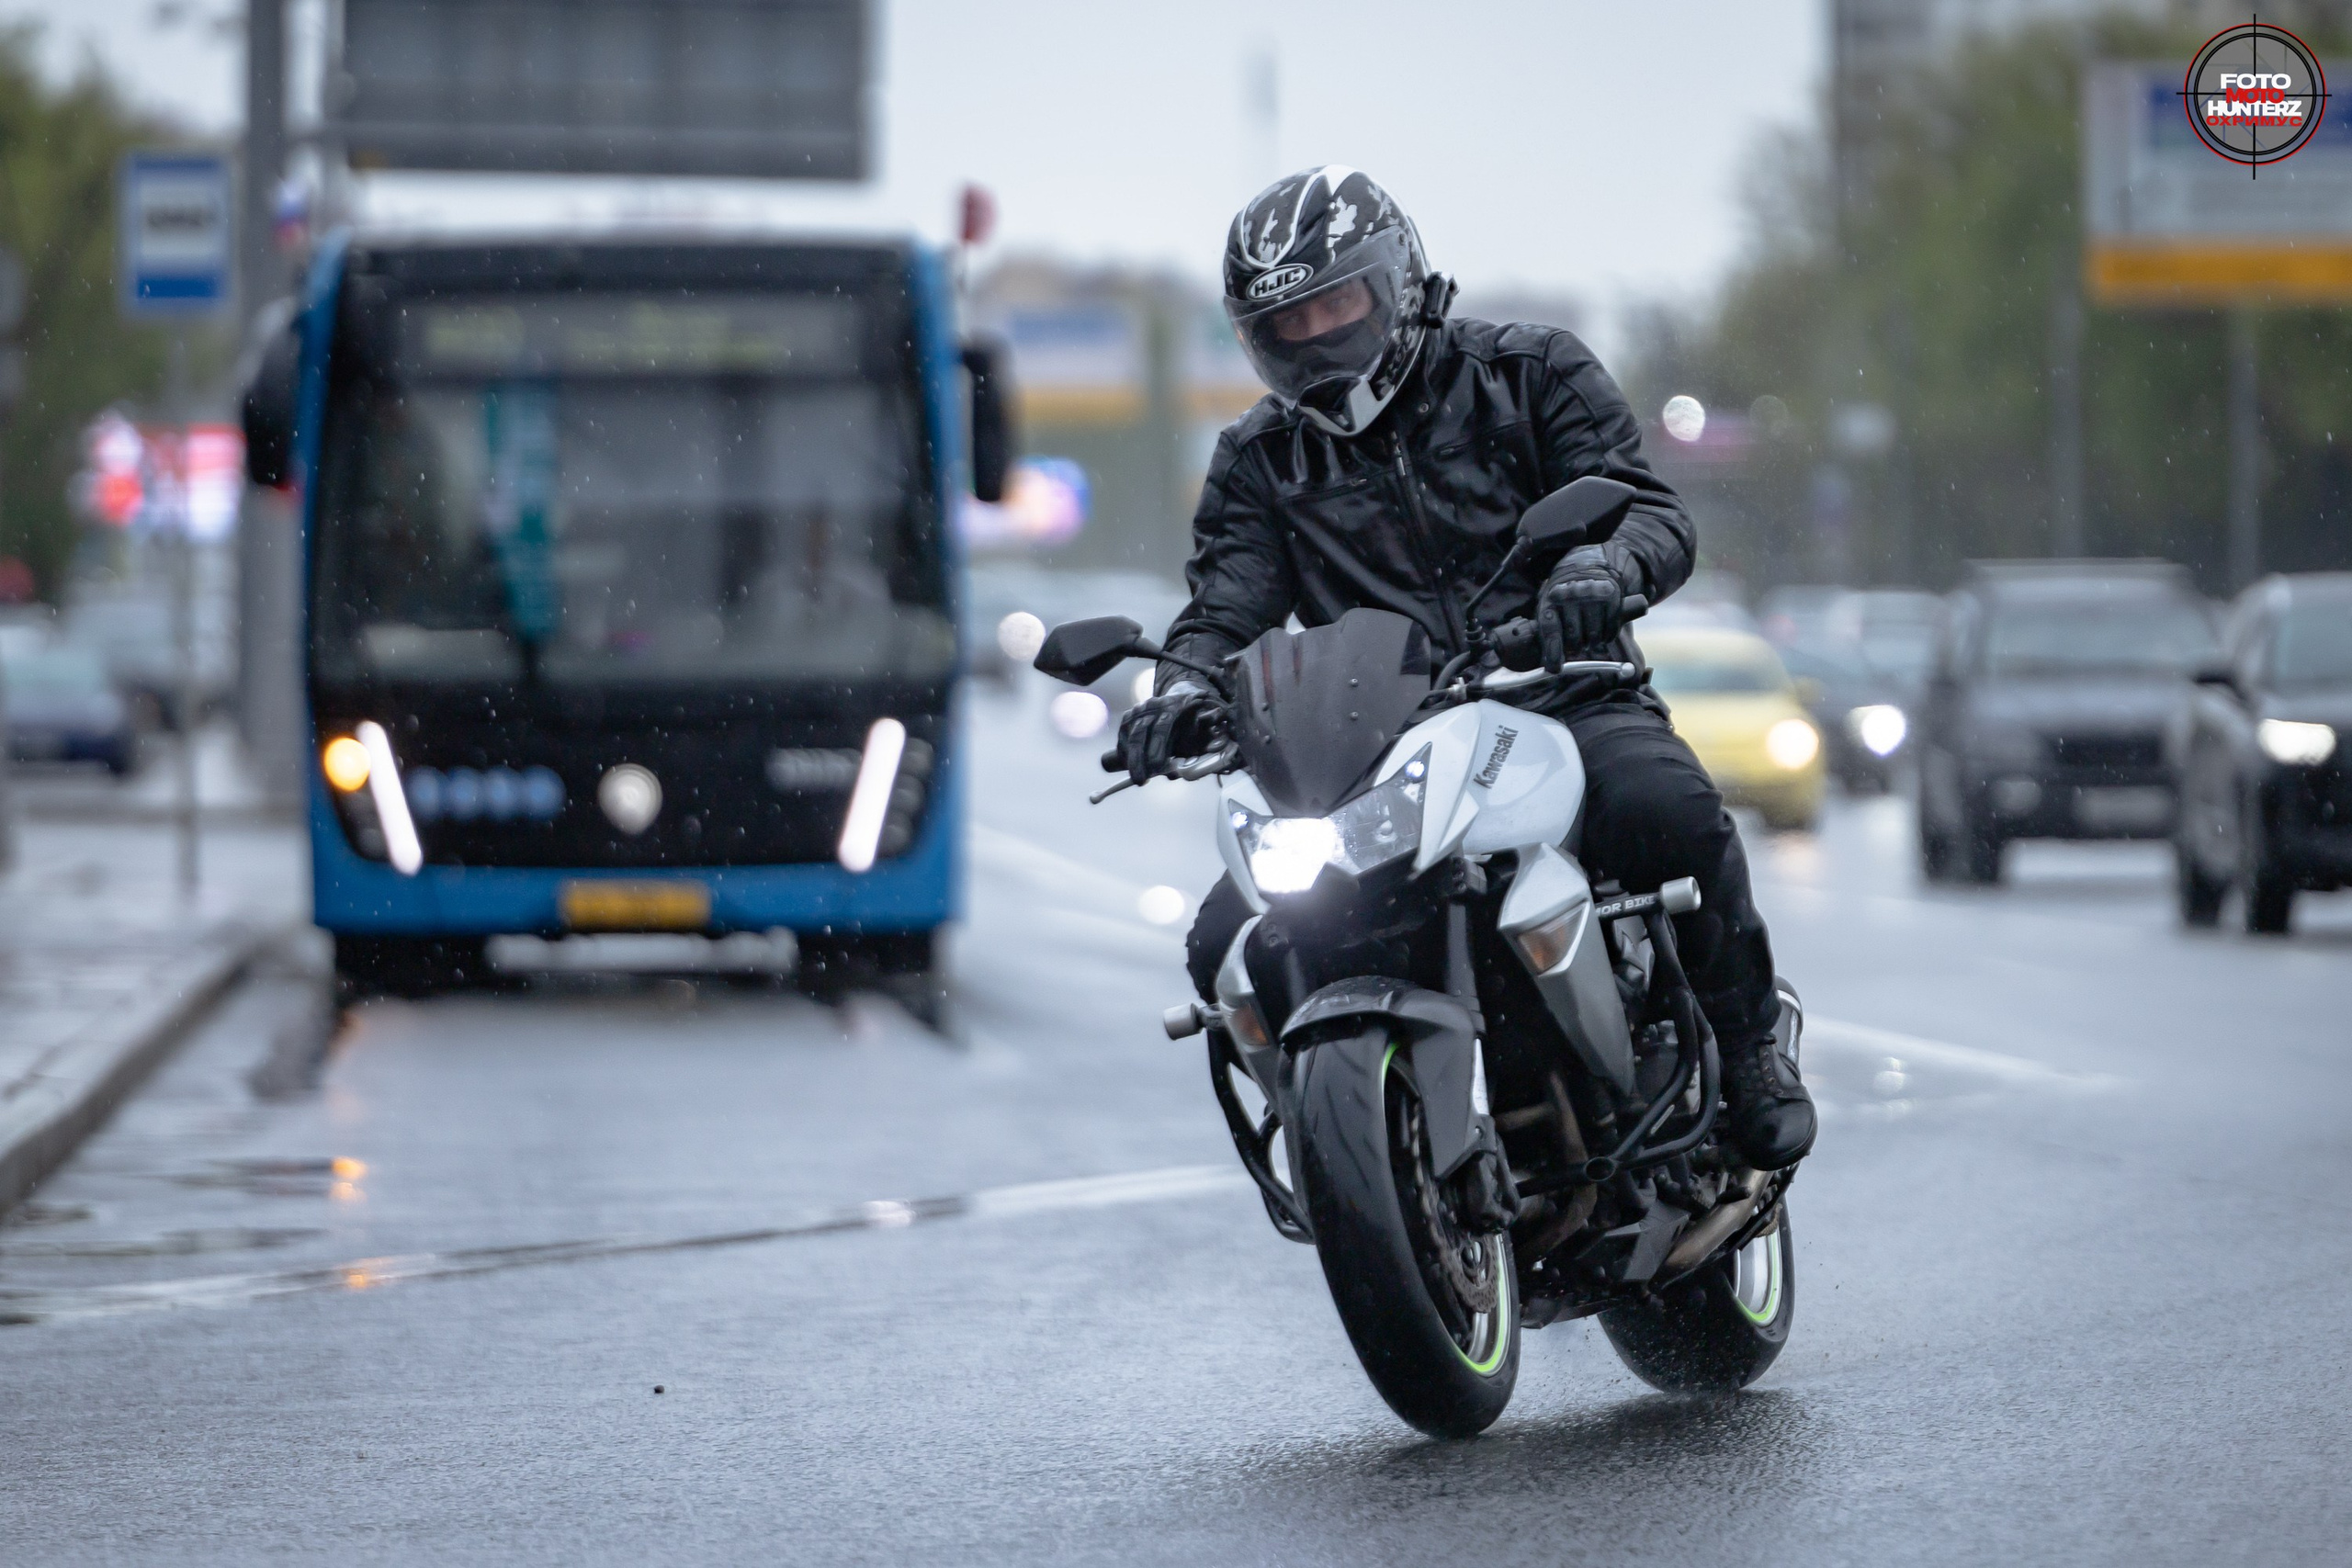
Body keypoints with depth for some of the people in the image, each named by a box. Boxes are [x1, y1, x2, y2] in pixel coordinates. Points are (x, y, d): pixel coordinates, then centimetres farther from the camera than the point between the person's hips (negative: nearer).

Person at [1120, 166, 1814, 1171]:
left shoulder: (1529, 375, 7)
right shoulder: (1259, 459, 15)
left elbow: (1656, 518, -3)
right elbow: (1227, 605, 3)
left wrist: (1602, 565, -29)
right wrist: (1183, 689, -22)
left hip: (1560, 700, -3)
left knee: (1661, 804, -37)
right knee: (1229, 950, -18)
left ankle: (1749, 1044, -13)